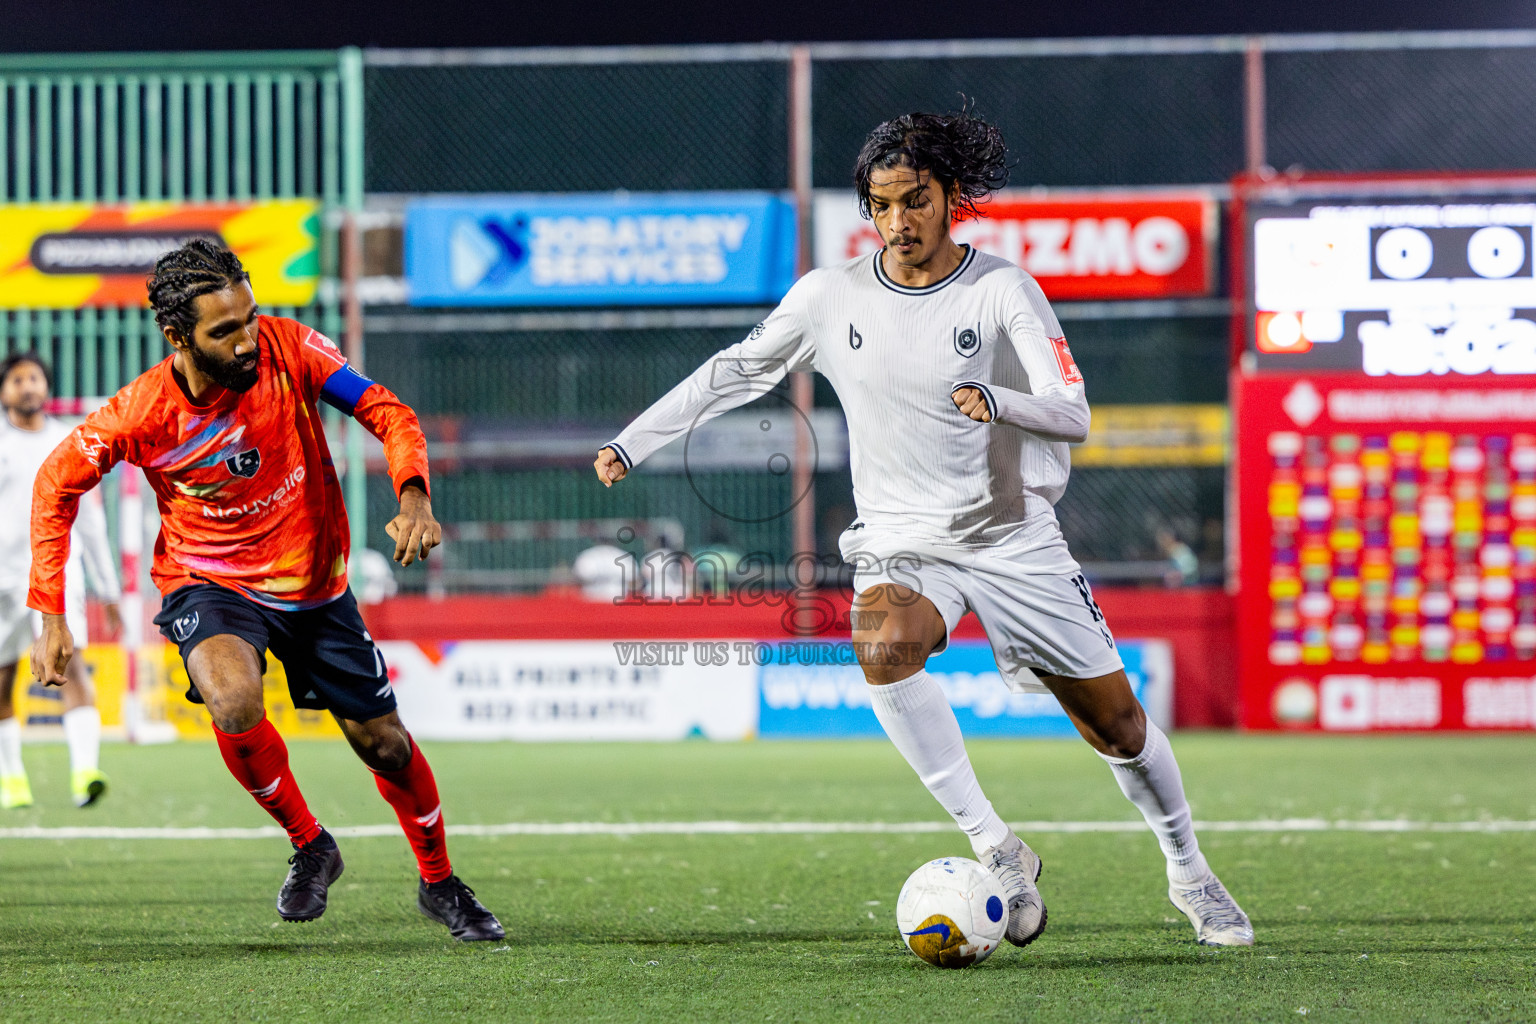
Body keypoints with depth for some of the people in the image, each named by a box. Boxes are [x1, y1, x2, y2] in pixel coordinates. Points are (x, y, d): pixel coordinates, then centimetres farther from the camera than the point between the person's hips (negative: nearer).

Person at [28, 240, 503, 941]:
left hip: (315, 582, 2)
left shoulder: (289, 349, -19)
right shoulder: (142, 413, -21)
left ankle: (439, 883, 36)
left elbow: (386, 412, -12)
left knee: (383, 743, 9)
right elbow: (57, 484, -6)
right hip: (212, 585, -2)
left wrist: (412, 495, -32)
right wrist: (50, 616, -9)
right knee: (232, 699, -34)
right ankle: (308, 847, -9)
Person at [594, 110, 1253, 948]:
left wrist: (996, 401, -41)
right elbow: (735, 371, 12)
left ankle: (1189, 876, 33)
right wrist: (633, 441, 7)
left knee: (1115, 723, 5)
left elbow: (1072, 415, -20)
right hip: (902, 546, 1)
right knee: (883, 644, -34)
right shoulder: (829, 297, -3)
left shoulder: (1004, 290, -11)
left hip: (1015, 539, -1)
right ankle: (996, 849, -30)